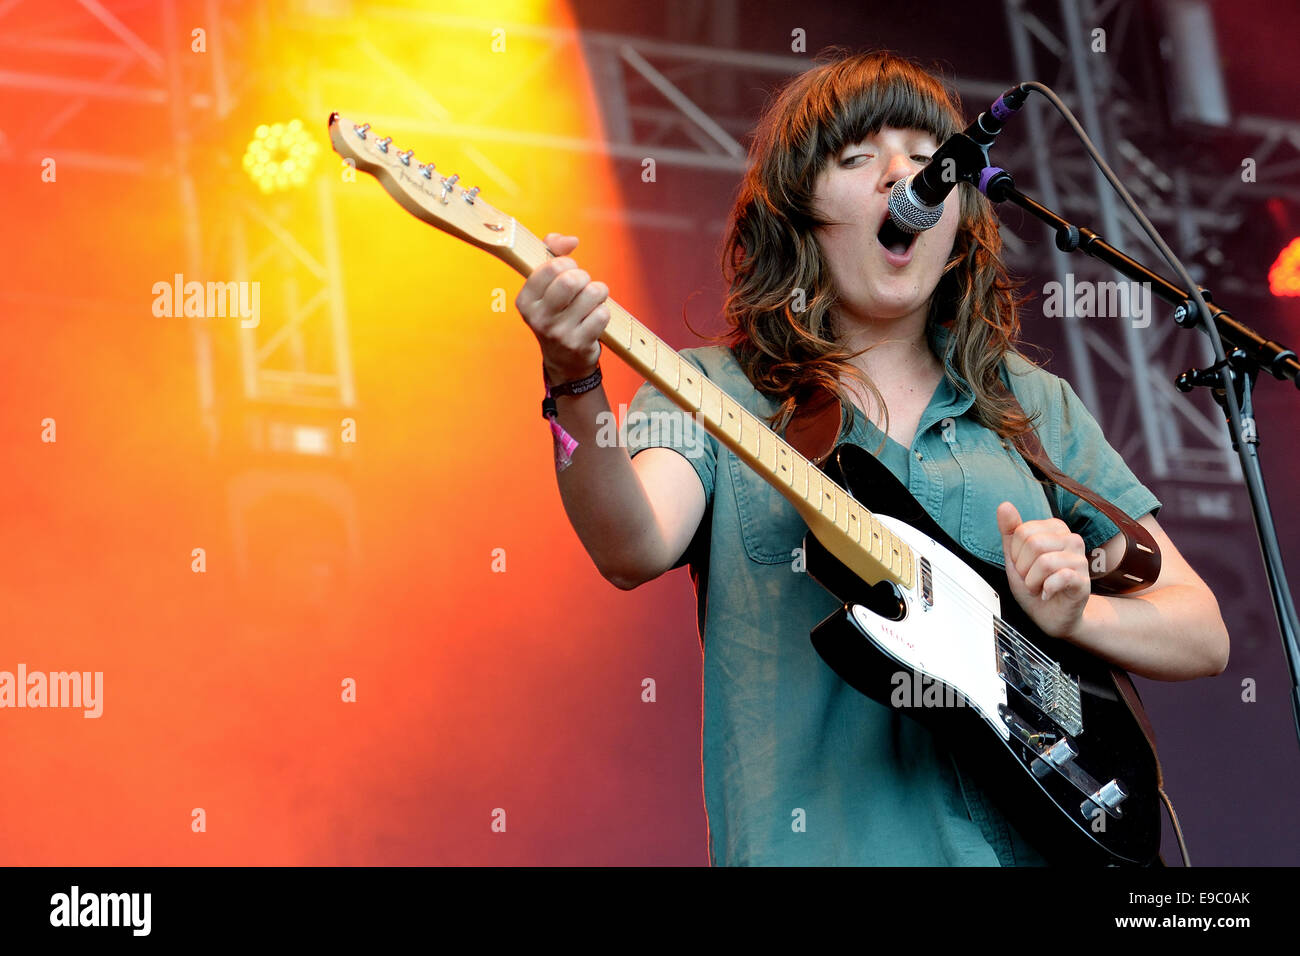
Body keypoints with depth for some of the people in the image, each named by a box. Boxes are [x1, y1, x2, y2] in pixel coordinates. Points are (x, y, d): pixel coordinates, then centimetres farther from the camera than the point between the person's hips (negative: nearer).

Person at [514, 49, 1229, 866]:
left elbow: (1203, 634, 18)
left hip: (1027, 839, 4)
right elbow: (634, 550, -11)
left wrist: (1076, 612, 0)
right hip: (814, 844, -3)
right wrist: (576, 390, -28)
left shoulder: (1037, 406, 18)